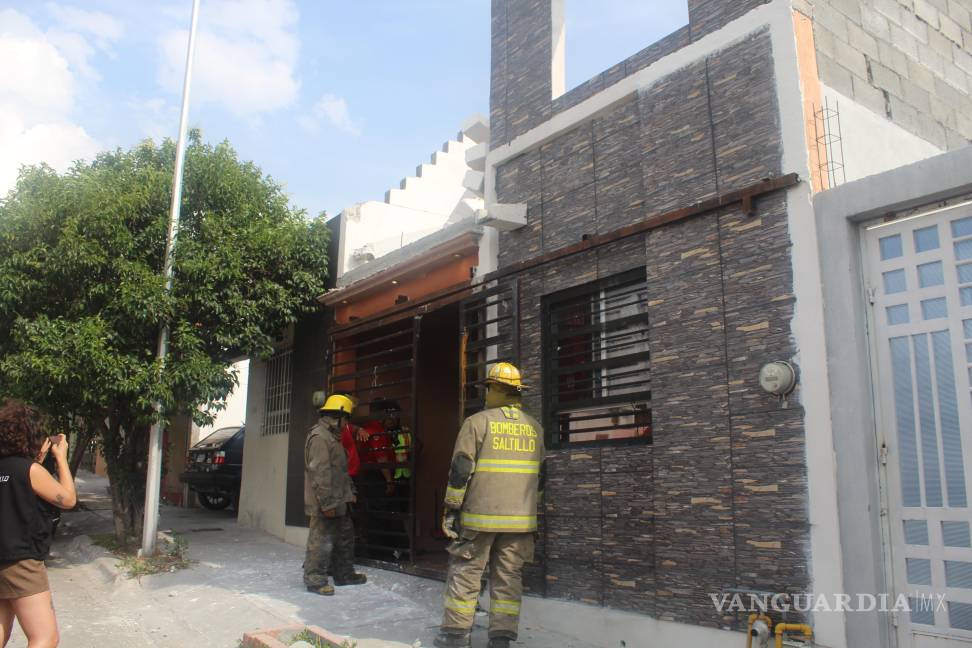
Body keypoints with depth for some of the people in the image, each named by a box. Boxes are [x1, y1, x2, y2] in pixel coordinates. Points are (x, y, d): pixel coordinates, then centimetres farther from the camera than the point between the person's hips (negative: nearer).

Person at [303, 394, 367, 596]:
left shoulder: (332, 436, 16)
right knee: (321, 541, -3)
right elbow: (320, 473, -24)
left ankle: (344, 574, 29)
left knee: (345, 537, 18)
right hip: (325, 503, -11)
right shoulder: (319, 437, -18)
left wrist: (349, 492, 20)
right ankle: (315, 580, 7)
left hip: (338, 501, 11)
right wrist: (327, 503, -24)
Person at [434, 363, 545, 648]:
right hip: (520, 518, 4)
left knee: (465, 572, 7)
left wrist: (451, 509, -4)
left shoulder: (477, 422, -7)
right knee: (508, 576, 10)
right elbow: (539, 475, 14)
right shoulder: (535, 427, 8)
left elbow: (461, 470, -10)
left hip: (480, 516, -4)